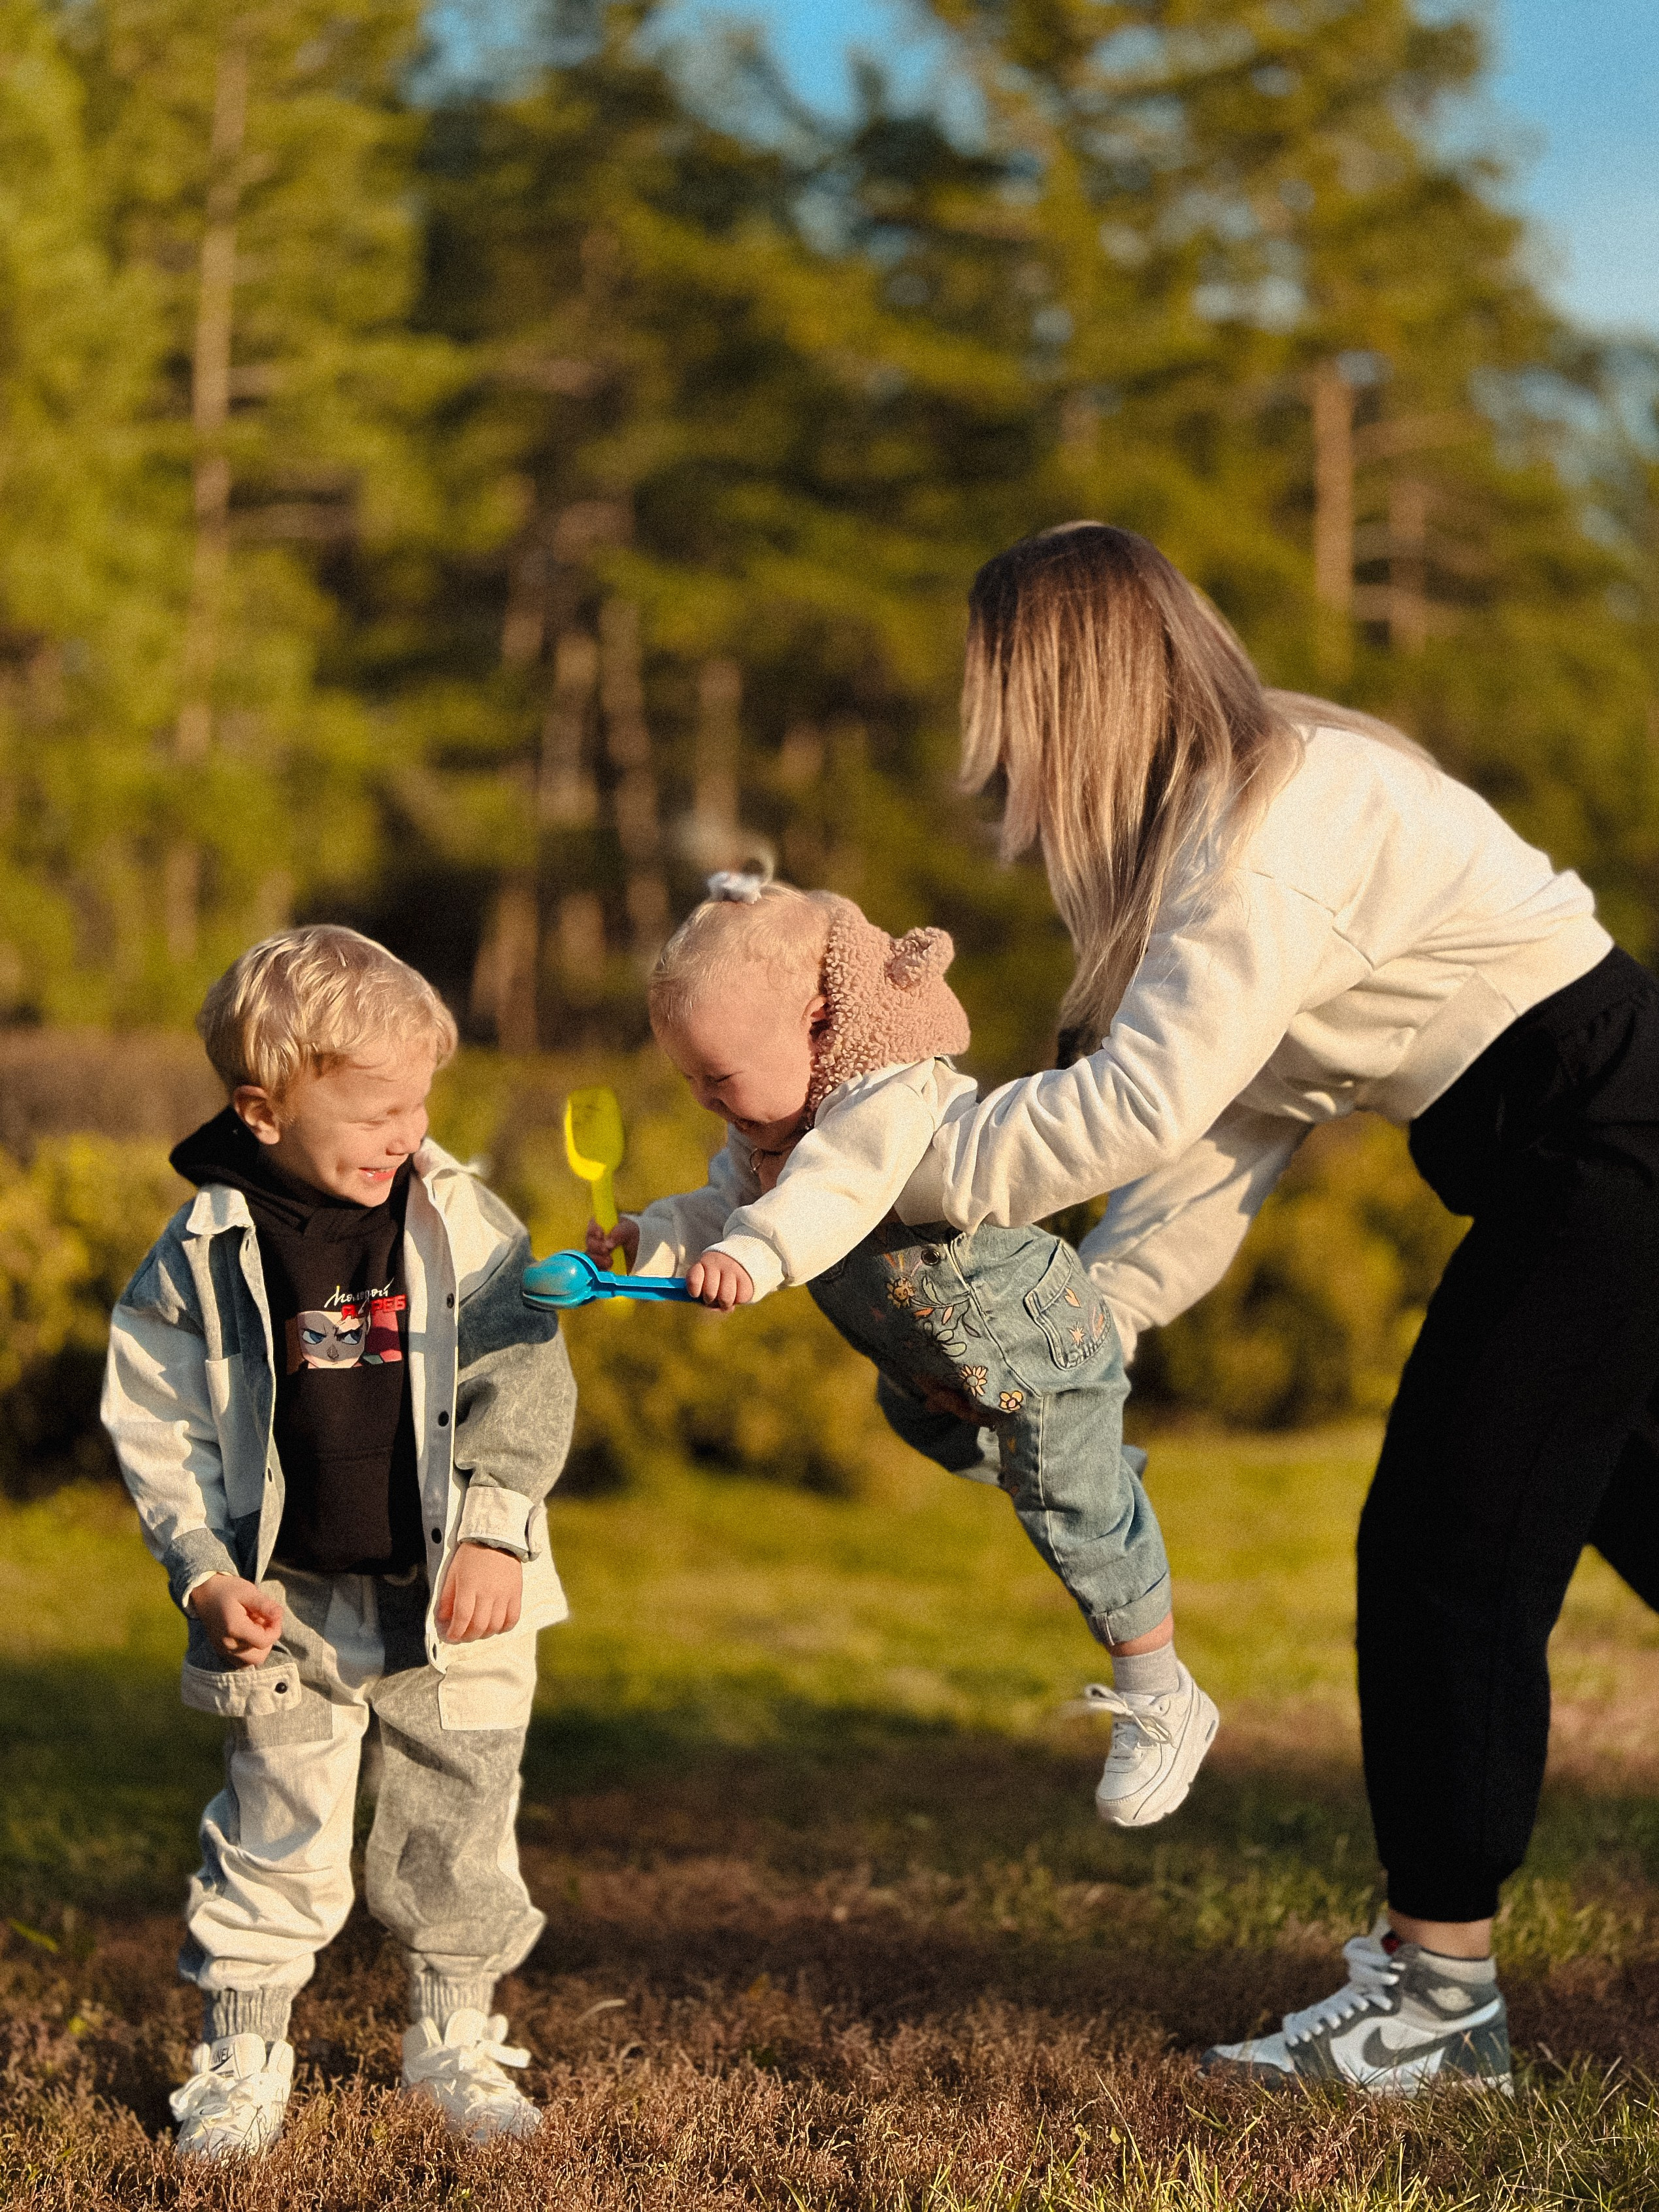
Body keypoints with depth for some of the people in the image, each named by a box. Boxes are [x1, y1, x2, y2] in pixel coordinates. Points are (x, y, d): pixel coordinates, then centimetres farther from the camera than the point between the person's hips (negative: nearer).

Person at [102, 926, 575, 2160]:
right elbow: (159, 1430, -2)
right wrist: (207, 1575, -10)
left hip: (457, 1601, 1)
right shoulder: (206, 1255, -8)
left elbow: (524, 1385, -4)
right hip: (292, 1606, -1)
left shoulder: (462, 1223, -5)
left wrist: (494, 1530, -14)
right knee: (275, 1841, 4)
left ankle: (458, 2044, 30)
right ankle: (242, 2060, 20)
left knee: (458, 1840, 11)